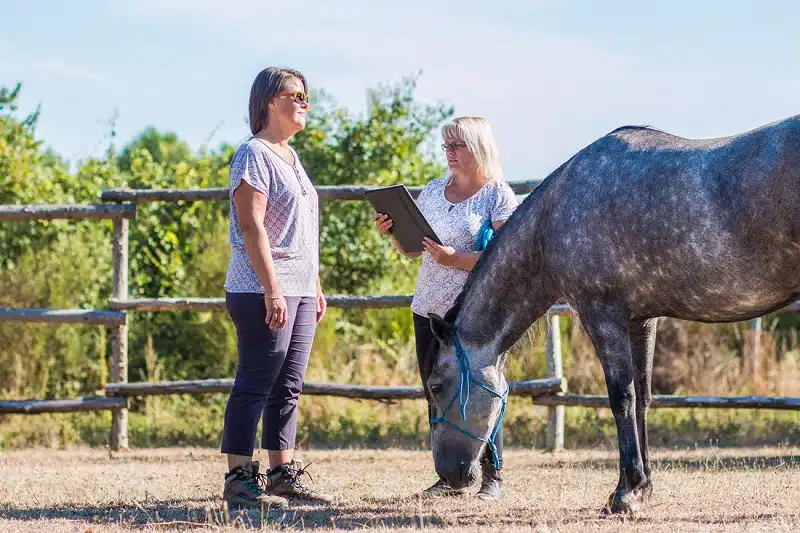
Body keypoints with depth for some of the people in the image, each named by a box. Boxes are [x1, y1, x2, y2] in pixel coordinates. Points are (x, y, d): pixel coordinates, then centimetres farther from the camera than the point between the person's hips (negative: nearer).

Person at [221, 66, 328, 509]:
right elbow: (252, 227, -17)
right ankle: (239, 478, -7)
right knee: (255, 385, -8)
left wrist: (316, 286, 20)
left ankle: (282, 475, 14)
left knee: (288, 388, 10)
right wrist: (273, 290, -22)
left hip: (298, 291, 9)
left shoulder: (290, 156, 18)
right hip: (263, 291, -9)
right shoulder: (254, 154, -9)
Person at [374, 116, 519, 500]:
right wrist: (391, 232, 0)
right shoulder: (433, 192, 14)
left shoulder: (498, 196, -4)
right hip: (430, 310, 6)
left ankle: (492, 478, 1)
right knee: (437, 394, 6)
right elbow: (411, 249, 20)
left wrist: (455, 259, -24)